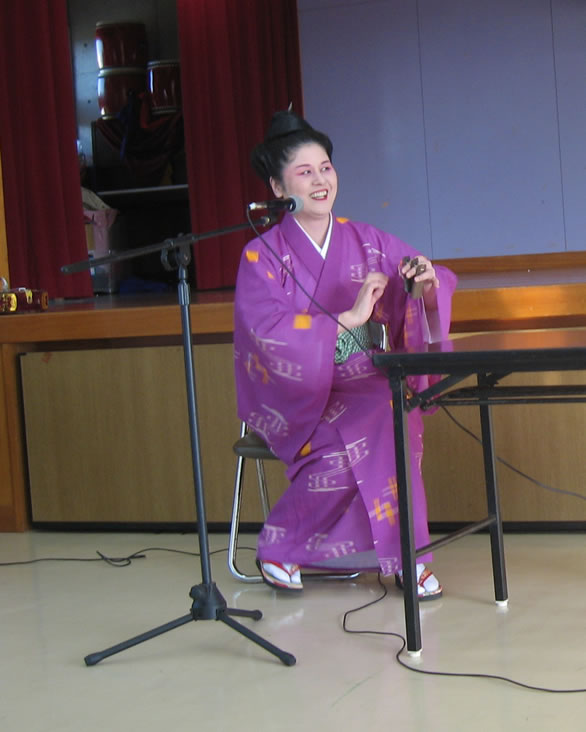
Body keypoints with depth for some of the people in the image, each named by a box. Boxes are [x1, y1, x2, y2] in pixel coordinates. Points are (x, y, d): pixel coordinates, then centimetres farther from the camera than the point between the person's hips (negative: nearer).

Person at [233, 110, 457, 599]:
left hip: (367, 384, 4)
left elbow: (437, 286, 5)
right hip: (299, 394, -3)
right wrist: (348, 318, -23)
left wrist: (428, 285, -18)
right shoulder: (262, 257, -2)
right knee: (363, 432, -32)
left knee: (399, 415, -29)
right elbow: (269, 332, -18)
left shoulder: (368, 242, 9)